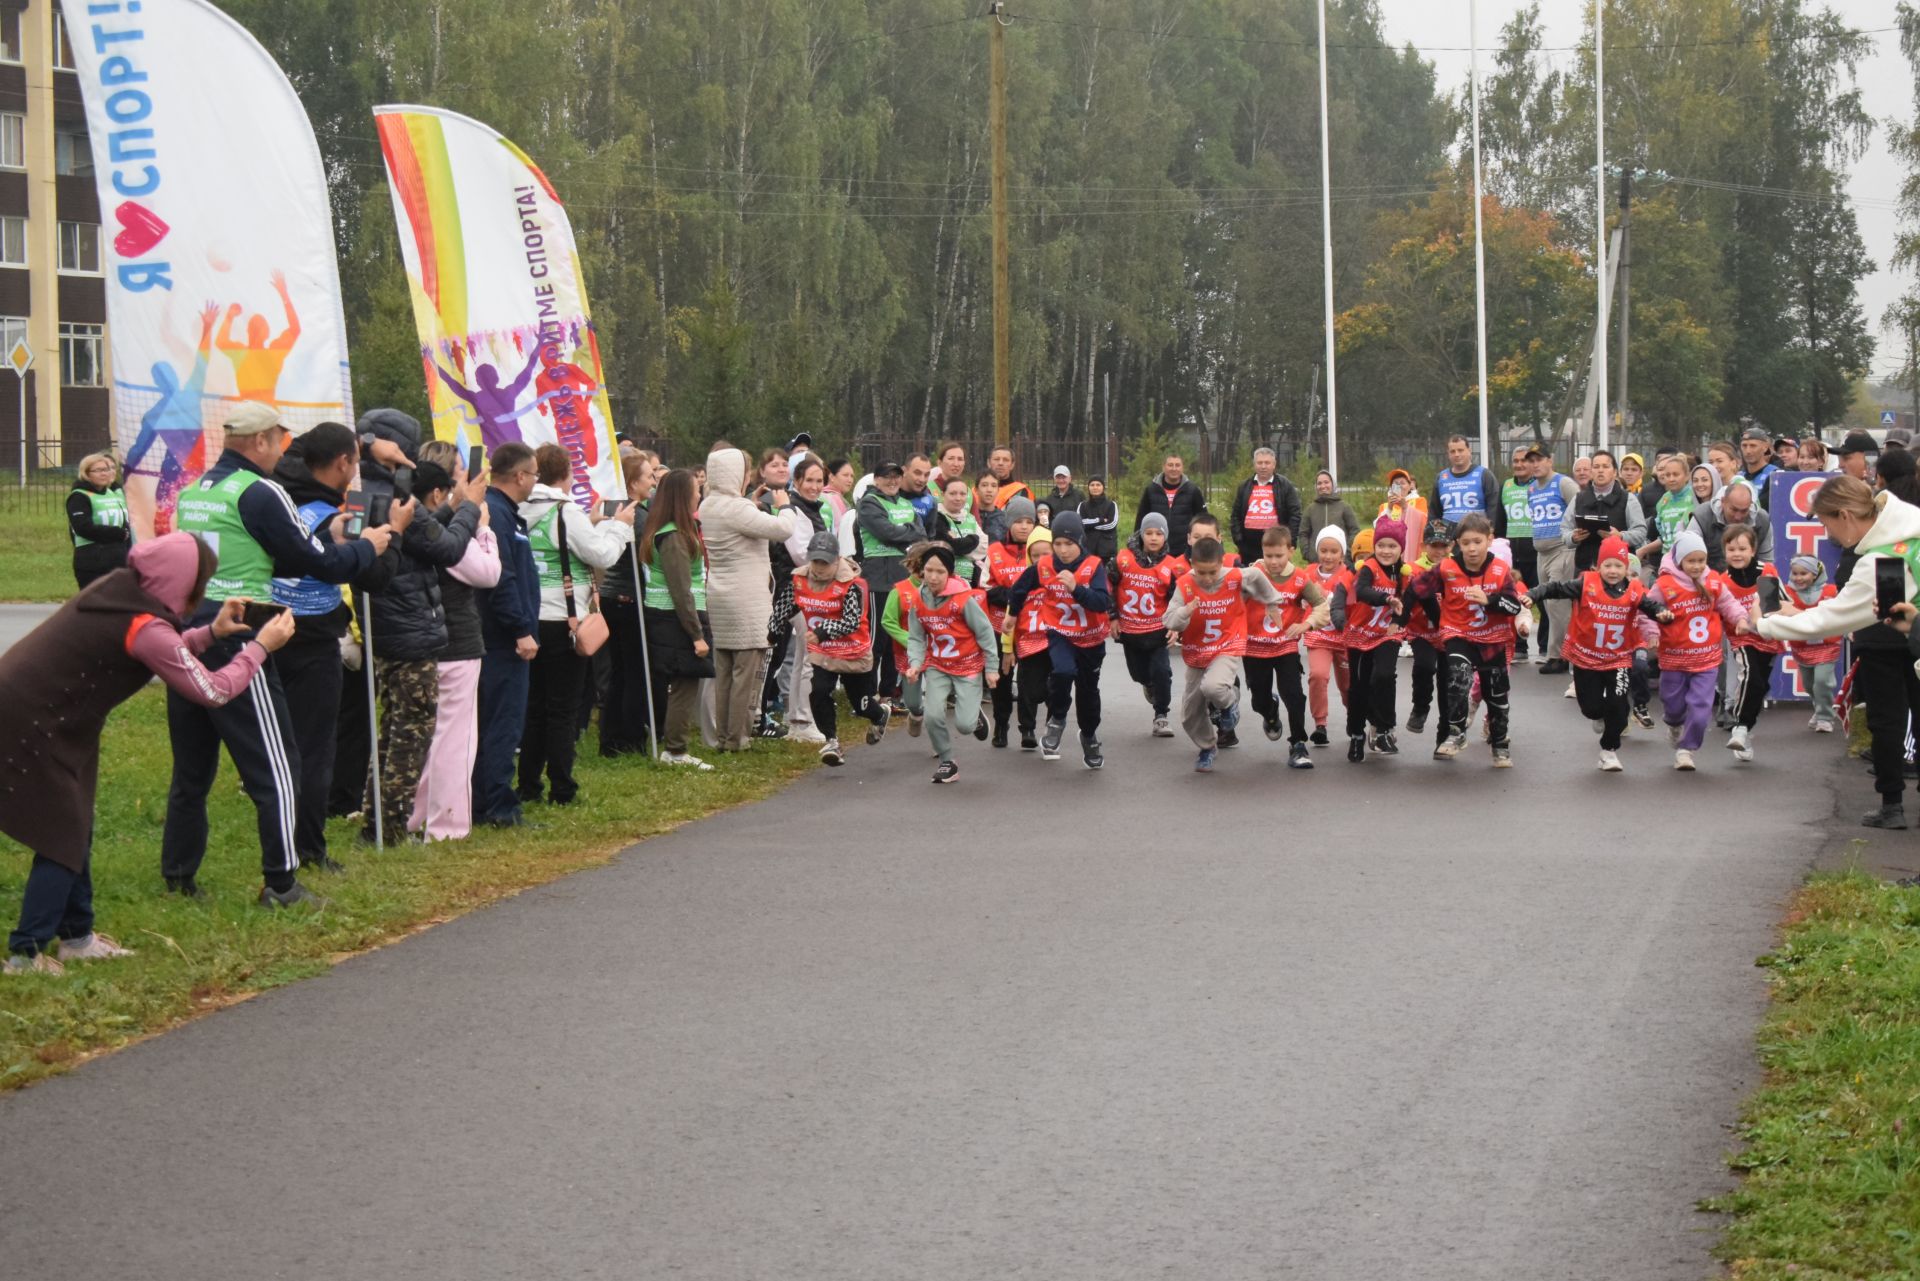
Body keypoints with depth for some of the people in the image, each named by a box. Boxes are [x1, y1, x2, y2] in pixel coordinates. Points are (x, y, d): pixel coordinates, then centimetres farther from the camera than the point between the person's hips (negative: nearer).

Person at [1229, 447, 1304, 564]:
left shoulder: (1285, 486, 3)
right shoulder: (1245, 486, 12)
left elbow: (1295, 514, 0)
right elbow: (1235, 515, 13)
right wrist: (1238, 539, 2)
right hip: (1249, 544, 3)